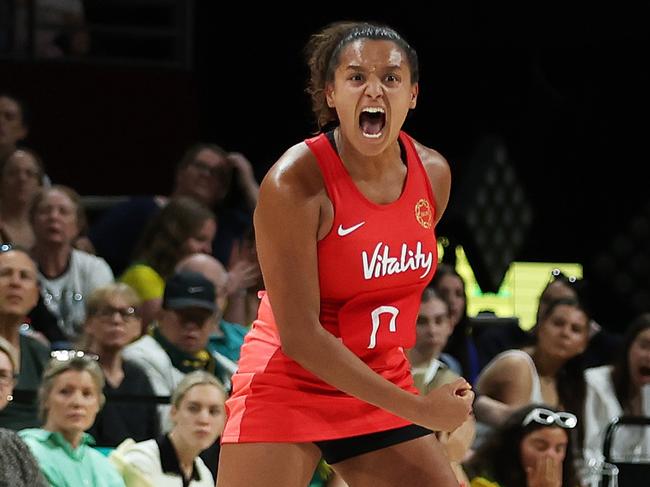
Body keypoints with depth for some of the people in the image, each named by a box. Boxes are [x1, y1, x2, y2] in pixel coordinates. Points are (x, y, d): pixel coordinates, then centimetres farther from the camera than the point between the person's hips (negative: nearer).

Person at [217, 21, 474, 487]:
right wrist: (417, 409, -22)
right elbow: (298, 335, -23)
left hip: (382, 387, 6)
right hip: (286, 382, -6)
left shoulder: (434, 173, -2)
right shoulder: (294, 182, -21)